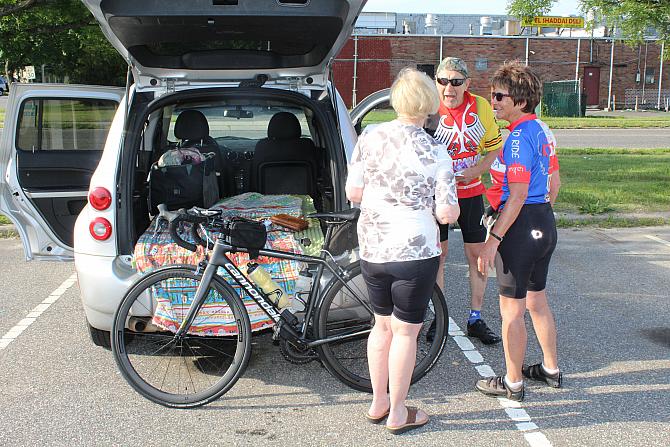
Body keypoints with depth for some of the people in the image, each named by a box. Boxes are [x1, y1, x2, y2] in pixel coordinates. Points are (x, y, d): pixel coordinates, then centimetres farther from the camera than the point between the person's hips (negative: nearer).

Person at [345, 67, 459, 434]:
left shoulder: (369, 137, -3)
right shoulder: (435, 153, -13)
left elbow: (353, 193, 1)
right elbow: (447, 214, -13)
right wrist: (447, 201, 8)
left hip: (371, 249, 5)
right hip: (414, 253, -4)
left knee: (383, 325, 20)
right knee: (405, 332, 9)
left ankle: (378, 403, 33)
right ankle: (397, 414, 22)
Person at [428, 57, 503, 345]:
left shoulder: (481, 107, -4)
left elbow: (494, 148, 7)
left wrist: (476, 170, -11)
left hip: (471, 191, 3)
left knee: (477, 255, 5)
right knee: (437, 254, 4)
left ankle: (476, 319, 18)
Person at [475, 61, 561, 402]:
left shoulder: (519, 136, -19)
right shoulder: (542, 130, 10)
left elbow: (517, 195, -23)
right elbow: (554, 184, 16)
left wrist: (494, 239, -22)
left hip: (521, 226, -10)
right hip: (545, 224, 10)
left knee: (511, 310, 2)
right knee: (537, 301, 21)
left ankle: (513, 382, 13)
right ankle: (551, 369, 33)